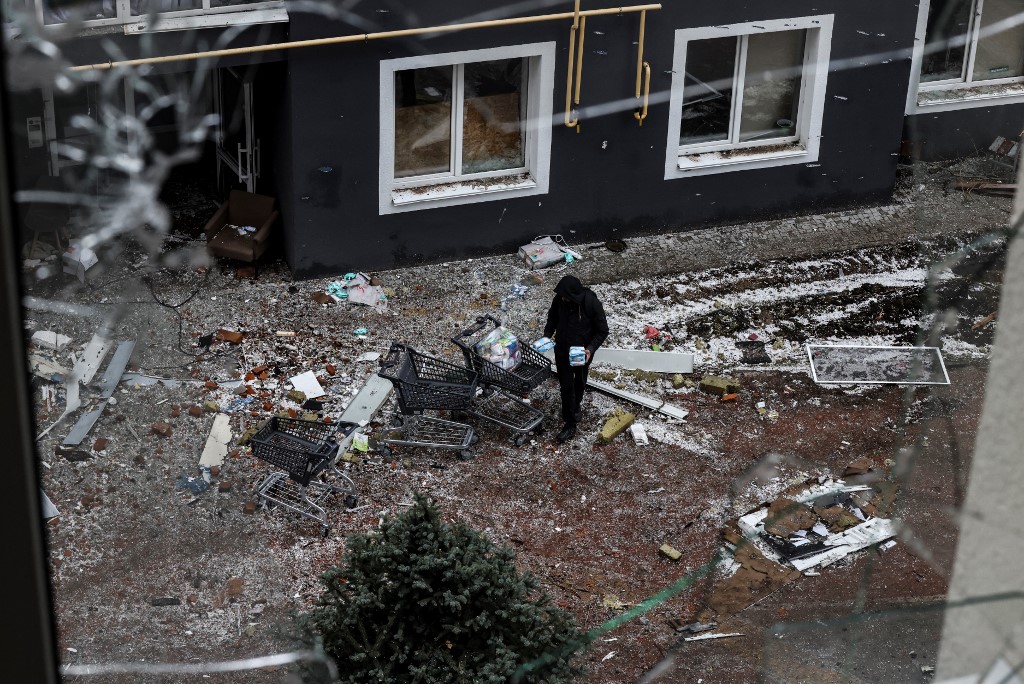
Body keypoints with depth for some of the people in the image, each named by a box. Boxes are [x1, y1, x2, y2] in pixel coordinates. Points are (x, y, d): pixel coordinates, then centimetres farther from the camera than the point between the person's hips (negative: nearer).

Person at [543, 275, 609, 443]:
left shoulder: (593, 304, -27)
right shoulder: (559, 300, -17)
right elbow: (552, 318, 6)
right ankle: (570, 424, 11)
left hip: (583, 352, -1)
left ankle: (576, 405, 52)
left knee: (579, 382, 23)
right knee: (566, 386, 2)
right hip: (562, 350, 1)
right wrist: (547, 334, -10)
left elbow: (602, 331, -15)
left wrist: (591, 349, -27)